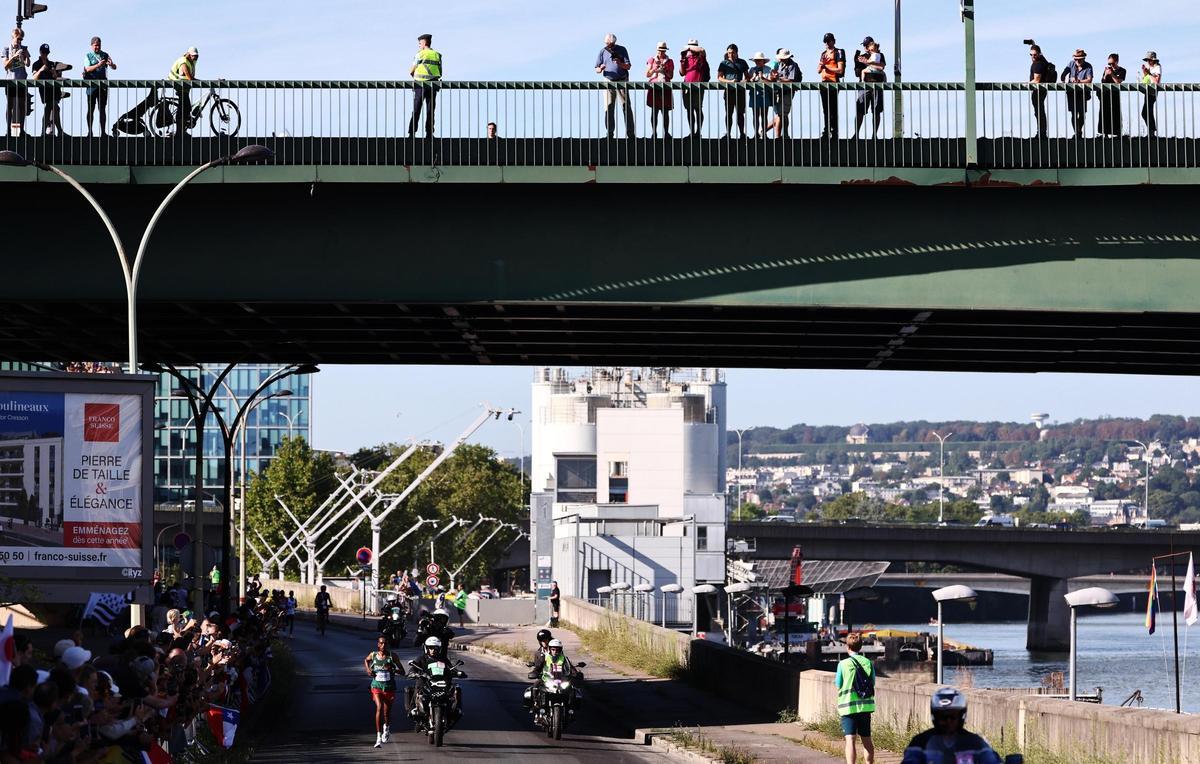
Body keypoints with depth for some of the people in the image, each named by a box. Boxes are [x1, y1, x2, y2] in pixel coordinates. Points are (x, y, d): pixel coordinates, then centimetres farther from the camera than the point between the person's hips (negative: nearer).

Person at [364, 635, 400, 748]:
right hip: (376, 686, 0)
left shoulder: (392, 656, -3)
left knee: (387, 712, 11)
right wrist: (368, 670, 8)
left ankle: (387, 727, 47)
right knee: (379, 708, -21)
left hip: (389, 687, 0)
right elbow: (366, 660, 26)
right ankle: (378, 736, -22)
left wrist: (392, 669, -22)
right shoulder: (373, 655, 2)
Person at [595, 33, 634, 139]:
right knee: (608, 108, -4)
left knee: (626, 107, -4)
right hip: (609, 82, 1)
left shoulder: (622, 50, 4)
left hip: (622, 81, -1)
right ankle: (610, 133, 0)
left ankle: (630, 133, -3)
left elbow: (628, 66, 0)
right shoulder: (602, 52, 7)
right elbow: (597, 70, 7)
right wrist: (600, 69, -17)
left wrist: (620, 64, -21)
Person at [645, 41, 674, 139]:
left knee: (665, 111, -4)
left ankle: (666, 132, -1)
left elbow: (671, 76, 9)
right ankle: (654, 132, 0)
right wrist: (654, 69, -10)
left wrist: (665, 71, -9)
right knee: (654, 111, -3)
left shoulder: (669, 62, 12)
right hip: (654, 87, 0)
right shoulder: (652, 60, 11)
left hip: (665, 88, 0)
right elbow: (647, 75, 7)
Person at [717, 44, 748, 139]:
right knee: (729, 113, -2)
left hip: (740, 90, 2)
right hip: (729, 90, -2)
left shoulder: (742, 62, 14)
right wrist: (730, 81, -14)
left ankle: (742, 133, 10)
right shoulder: (724, 63, 6)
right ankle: (728, 133, 1)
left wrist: (745, 81, -5)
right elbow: (719, 77, 1)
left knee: (740, 113, 5)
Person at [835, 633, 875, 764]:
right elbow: (872, 684, 6)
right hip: (865, 705, 4)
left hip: (848, 705, -4)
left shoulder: (843, 664, -9)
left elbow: (838, 685, -1)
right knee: (866, 739, 14)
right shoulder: (868, 663, 0)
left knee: (850, 739, -7)